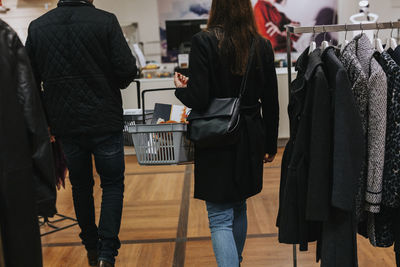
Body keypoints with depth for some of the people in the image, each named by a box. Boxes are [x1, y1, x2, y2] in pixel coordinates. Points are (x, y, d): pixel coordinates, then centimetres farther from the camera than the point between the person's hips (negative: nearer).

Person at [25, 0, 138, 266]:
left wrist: (47, 118, 14)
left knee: (81, 186, 18)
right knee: (112, 184, 11)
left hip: (65, 125, 4)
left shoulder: (37, 27, 0)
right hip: (105, 122, -3)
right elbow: (127, 70, -16)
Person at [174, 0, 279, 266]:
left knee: (220, 218, 3)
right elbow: (271, 102, 5)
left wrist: (182, 89, 5)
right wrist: (270, 144, 15)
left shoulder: (204, 42, -12)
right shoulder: (262, 45, 1)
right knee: (239, 207, 23)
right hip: (249, 139, 5)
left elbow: (198, 99, -18)